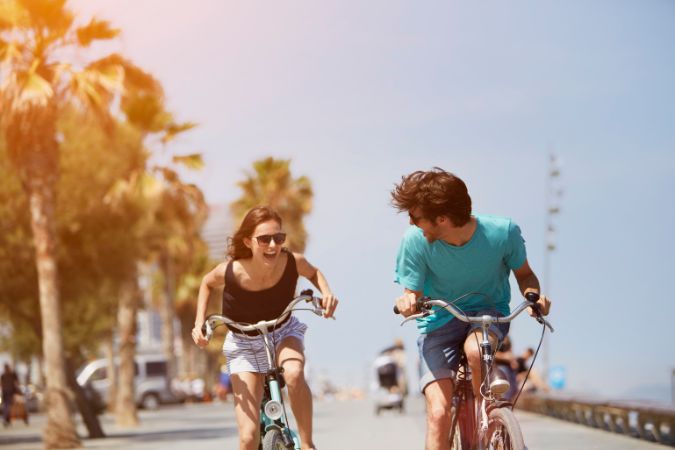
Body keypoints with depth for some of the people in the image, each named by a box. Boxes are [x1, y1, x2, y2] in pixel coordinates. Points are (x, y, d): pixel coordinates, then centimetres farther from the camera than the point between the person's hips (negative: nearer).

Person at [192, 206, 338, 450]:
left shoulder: (292, 262, -25)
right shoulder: (230, 271, -28)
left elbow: (314, 273, 1)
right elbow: (207, 283, -2)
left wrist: (326, 293, -19)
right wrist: (199, 323, -14)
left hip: (284, 332, 1)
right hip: (244, 345, 0)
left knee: (294, 373, -38)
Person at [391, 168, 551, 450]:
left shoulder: (502, 232, -20)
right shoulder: (415, 241, -19)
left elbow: (524, 274, -1)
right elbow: (412, 294, -8)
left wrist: (533, 295, -24)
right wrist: (407, 302, -32)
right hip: (439, 321, 1)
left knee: (475, 350, -37)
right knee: (438, 412, -19)